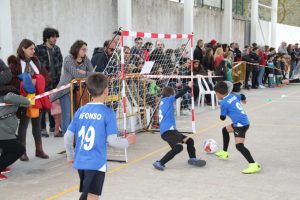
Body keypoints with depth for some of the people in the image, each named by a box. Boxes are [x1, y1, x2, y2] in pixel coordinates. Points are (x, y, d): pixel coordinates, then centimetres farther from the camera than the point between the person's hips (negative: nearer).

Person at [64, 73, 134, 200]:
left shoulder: (81, 111, 5)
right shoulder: (108, 113, -10)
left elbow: (68, 136, 7)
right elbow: (112, 140, -12)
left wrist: (70, 156, 22)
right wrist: (127, 141, 7)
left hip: (80, 162, 6)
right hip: (96, 164, -6)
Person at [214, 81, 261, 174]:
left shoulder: (223, 103, -15)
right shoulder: (234, 96, 8)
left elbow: (223, 118, -6)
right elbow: (242, 96, 31)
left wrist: (222, 112, 17)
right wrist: (243, 100, 54)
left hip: (241, 124, -10)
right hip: (244, 121, 10)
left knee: (239, 145, -22)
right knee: (225, 130, 30)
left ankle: (254, 165, -35)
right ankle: (224, 153, 44)